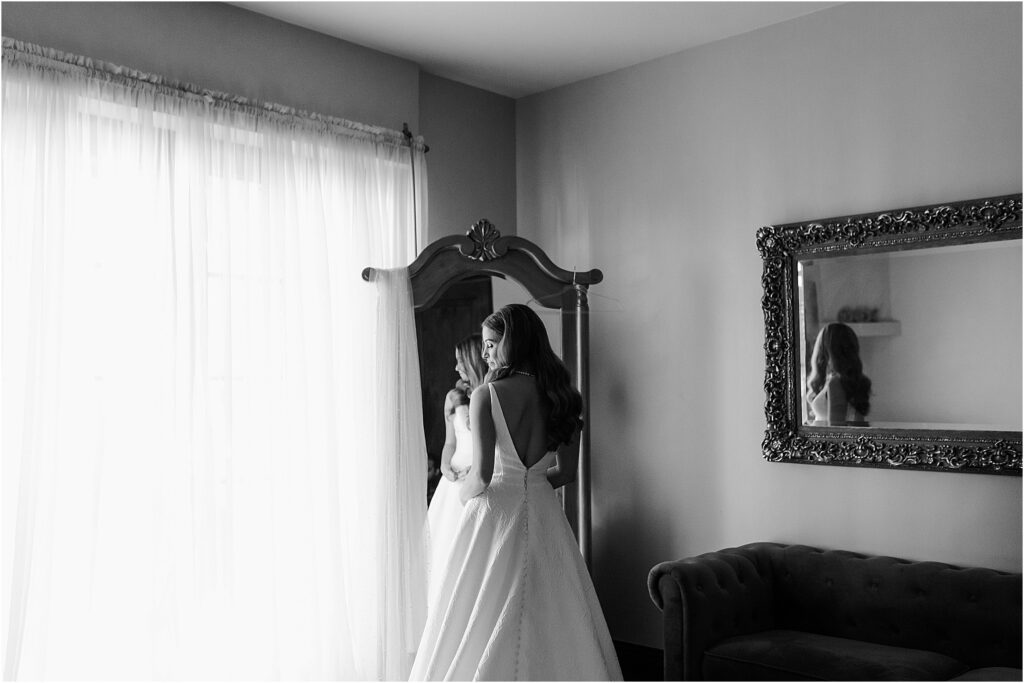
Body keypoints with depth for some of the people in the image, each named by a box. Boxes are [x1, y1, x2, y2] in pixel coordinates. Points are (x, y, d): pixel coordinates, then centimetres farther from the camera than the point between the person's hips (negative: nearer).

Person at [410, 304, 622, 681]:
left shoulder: (486, 395, -13)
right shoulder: (560, 395, 2)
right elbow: (566, 471, 8)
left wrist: (465, 492, 3)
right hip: (543, 512, 5)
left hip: (496, 510, -5)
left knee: (485, 621, 7)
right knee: (551, 618, 14)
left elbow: (482, 474, -18)